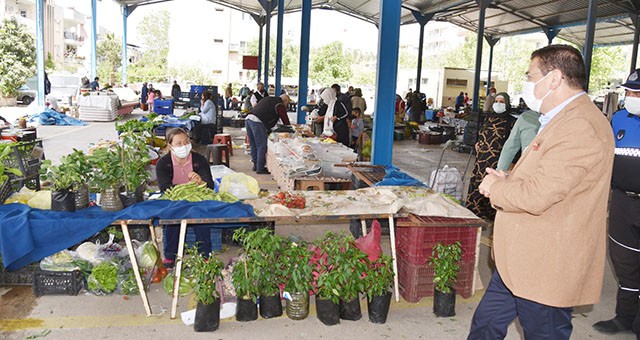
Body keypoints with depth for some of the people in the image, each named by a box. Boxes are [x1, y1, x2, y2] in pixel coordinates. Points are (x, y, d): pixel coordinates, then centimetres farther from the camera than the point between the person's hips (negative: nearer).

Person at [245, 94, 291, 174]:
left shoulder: (268, 99, 27)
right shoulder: (280, 105, 2)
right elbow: (285, 120, 3)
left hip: (248, 118, 9)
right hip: (257, 121, -9)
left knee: (253, 145, 18)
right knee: (262, 146, 0)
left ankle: (256, 165, 28)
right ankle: (260, 169, 4)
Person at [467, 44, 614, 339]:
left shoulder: (580, 127, -22)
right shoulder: (561, 121, 14)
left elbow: (537, 196, -28)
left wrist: (496, 187, -9)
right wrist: (508, 181, 2)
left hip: (546, 271, -10)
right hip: (521, 261, 10)